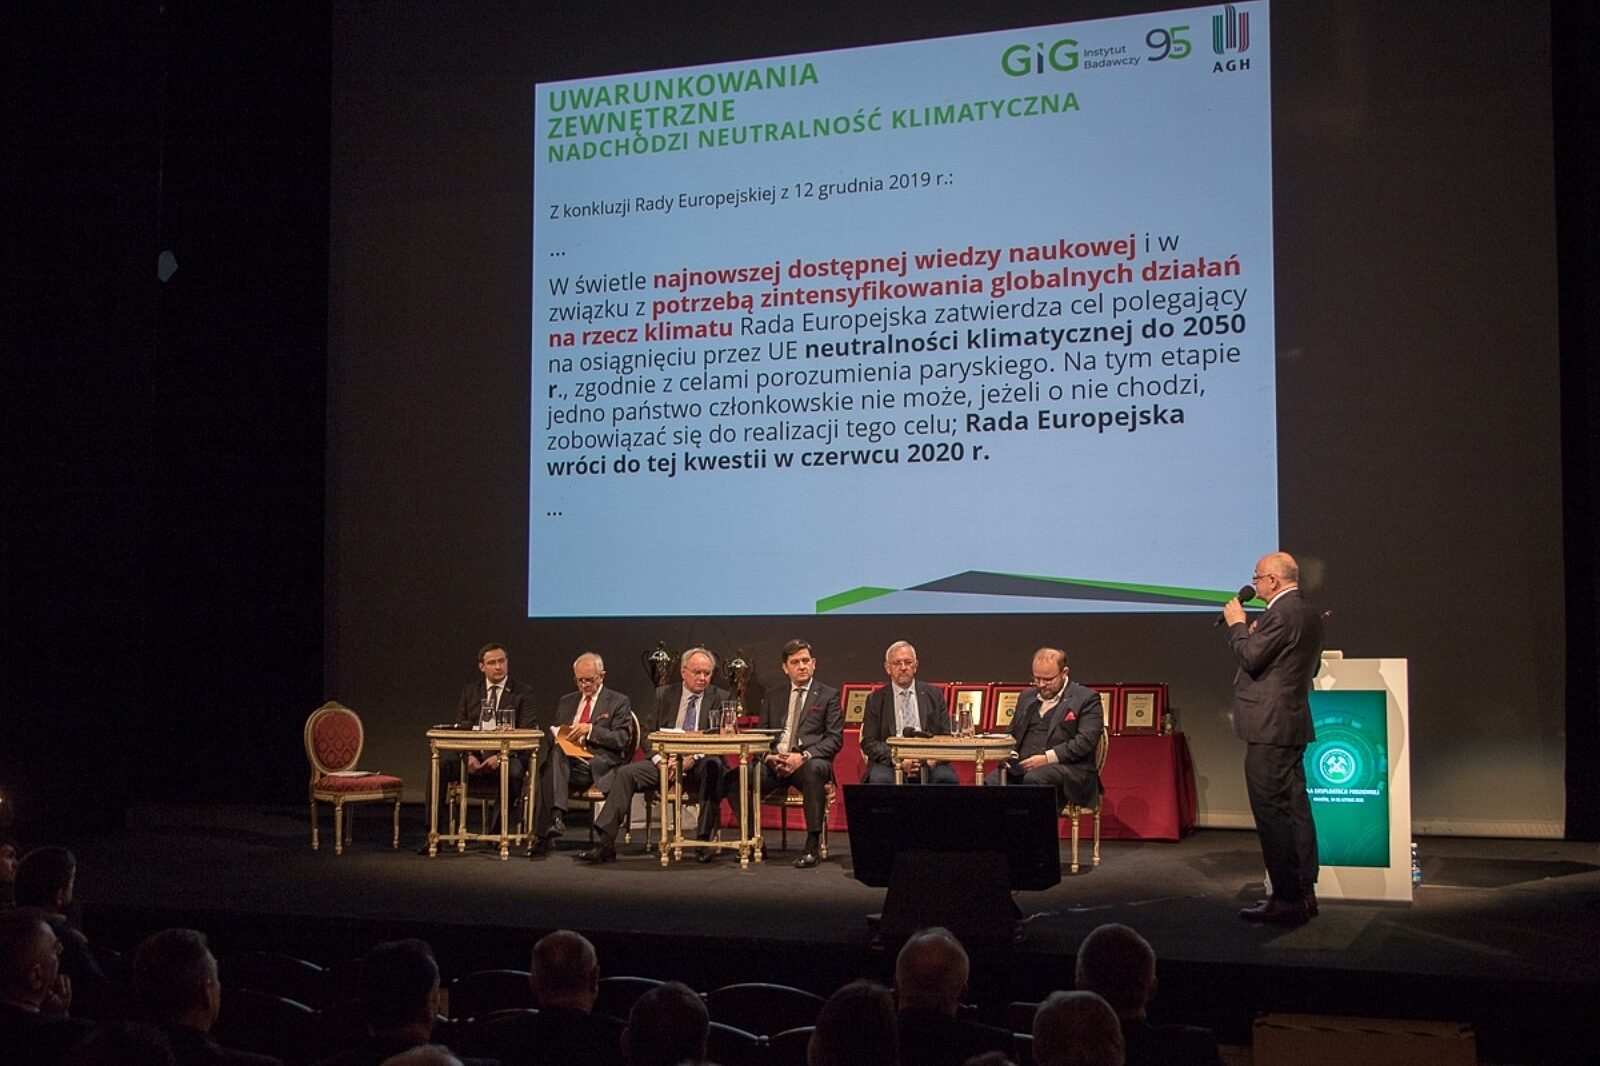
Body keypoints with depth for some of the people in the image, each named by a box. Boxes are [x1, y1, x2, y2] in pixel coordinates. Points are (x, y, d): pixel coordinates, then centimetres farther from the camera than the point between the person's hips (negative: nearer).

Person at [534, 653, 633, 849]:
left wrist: (591, 730, -13)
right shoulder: (566, 701, 26)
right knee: (555, 752, -34)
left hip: (597, 768, -4)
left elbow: (622, 739, -1)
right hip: (565, 763, 4)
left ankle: (546, 834, -38)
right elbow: (550, 735, 26)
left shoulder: (618, 702, 10)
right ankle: (556, 816, -44)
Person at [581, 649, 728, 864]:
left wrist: (693, 758, -21)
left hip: (699, 766, -2)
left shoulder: (720, 699, 5)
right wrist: (659, 759, -11)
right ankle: (606, 843, -23)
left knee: (713, 766, -36)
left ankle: (704, 840, -33)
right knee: (626, 773, -20)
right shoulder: (665, 695, 12)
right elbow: (648, 733, 9)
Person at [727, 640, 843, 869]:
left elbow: (835, 738, 0)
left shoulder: (828, 695, 10)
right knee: (734, 779, -24)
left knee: (814, 769, -41)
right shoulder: (772, 696, 21)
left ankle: (812, 846, -35)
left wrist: (804, 756, -16)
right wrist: (768, 757, -6)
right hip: (774, 763, 3)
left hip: (809, 762, -3)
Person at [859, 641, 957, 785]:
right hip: (890, 762, -1)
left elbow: (946, 736, 11)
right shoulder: (876, 699, 11)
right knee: (880, 779, -34)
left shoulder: (933, 695, 14)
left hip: (928, 761, 1)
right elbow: (868, 742, 5)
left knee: (946, 778, -31)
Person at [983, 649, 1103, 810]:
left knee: (1033, 779, -38)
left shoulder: (1086, 698, 4)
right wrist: (1010, 755, 7)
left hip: (1068, 769, -5)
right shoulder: (1026, 698, 24)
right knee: (991, 783, -27)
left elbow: (1086, 741, -8)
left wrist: (1047, 758, -15)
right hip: (1023, 767, 5)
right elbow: (1012, 734, 30)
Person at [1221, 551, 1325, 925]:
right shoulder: (1309, 613, 14)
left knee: (1272, 813, -6)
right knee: (1294, 809, 14)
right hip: (1293, 725, 10)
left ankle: (1286, 900, -4)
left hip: (1269, 727, -10)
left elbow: (1250, 658, -18)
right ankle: (1304, 893, 20)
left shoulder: (1279, 615, -17)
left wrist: (1237, 625, -3)